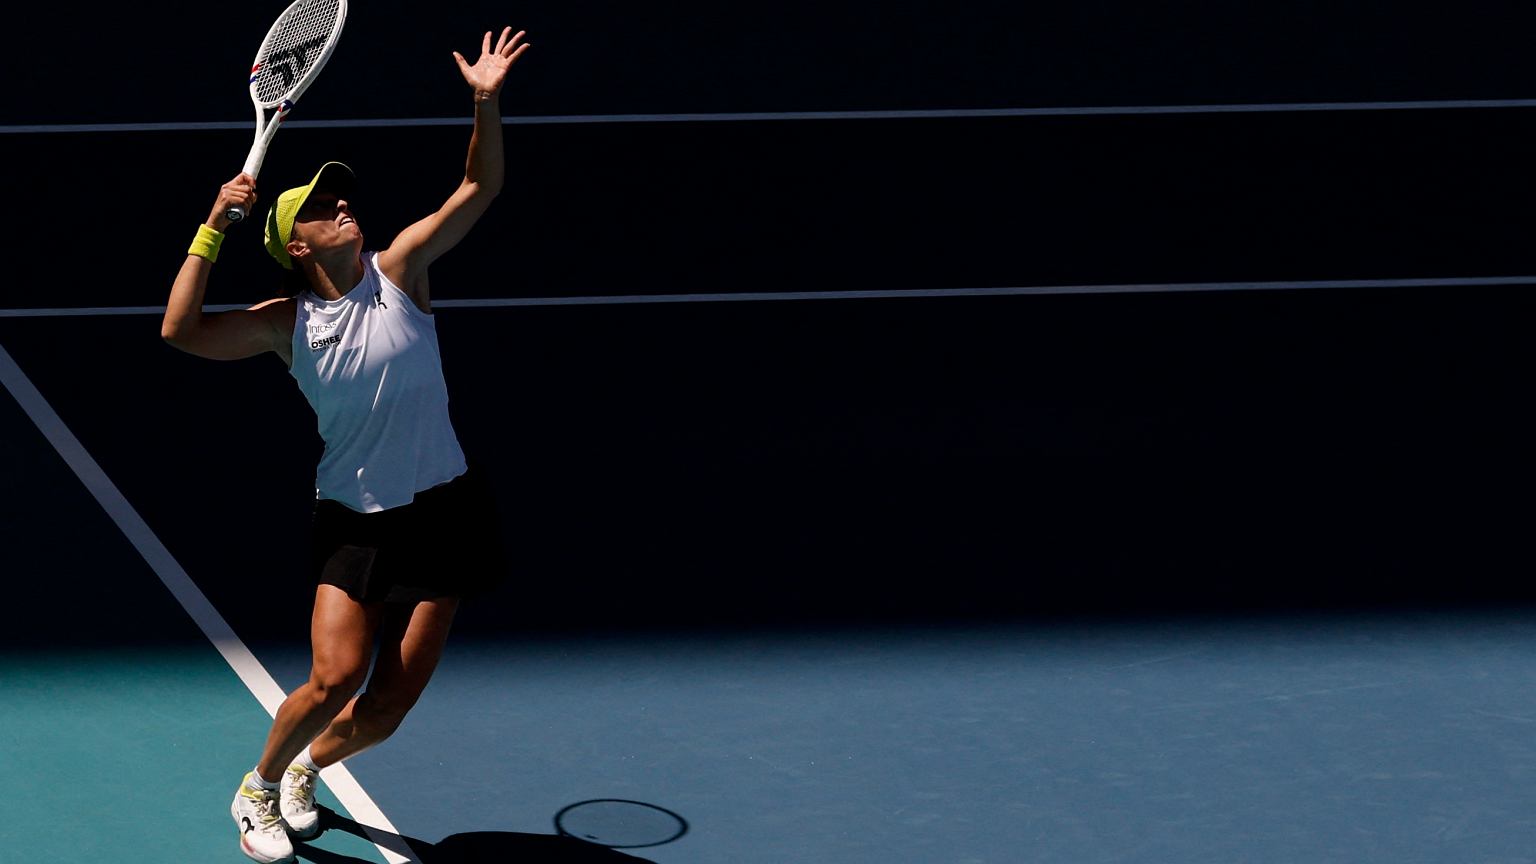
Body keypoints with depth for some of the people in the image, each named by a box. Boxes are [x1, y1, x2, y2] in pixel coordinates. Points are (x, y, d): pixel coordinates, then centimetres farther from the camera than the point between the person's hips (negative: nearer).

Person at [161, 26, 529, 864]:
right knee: (335, 677, -15)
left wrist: (486, 103, -22)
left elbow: (478, 190, -7)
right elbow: (181, 330, -16)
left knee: (389, 704, 1)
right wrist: (215, 223, -19)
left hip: (441, 513, 1)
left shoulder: (396, 272, -2)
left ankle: (306, 768, 33)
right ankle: (259, 789, 15)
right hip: (351, 521, -1)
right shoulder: (284, 324, -4)